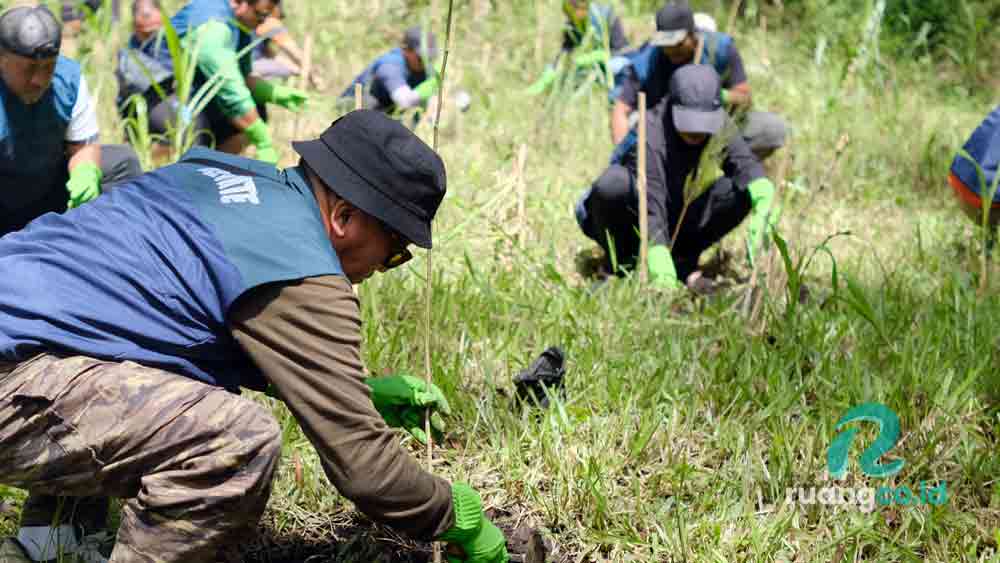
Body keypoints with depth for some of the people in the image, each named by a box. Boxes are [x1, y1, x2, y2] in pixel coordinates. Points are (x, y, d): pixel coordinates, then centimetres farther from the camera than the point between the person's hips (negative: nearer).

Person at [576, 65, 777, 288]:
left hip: (680, 226, 5)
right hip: (635, 227, -4)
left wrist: (764, 201, -45)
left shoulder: (721, 129, -9)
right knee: (613, 183, -36)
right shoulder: (651, 133, -27)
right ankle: (619, 265, -11)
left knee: (743, 190, -17)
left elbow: (747, 166, -22)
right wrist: (659, 263, -47)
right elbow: (649, 204, -36)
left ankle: (683, 260, -4)